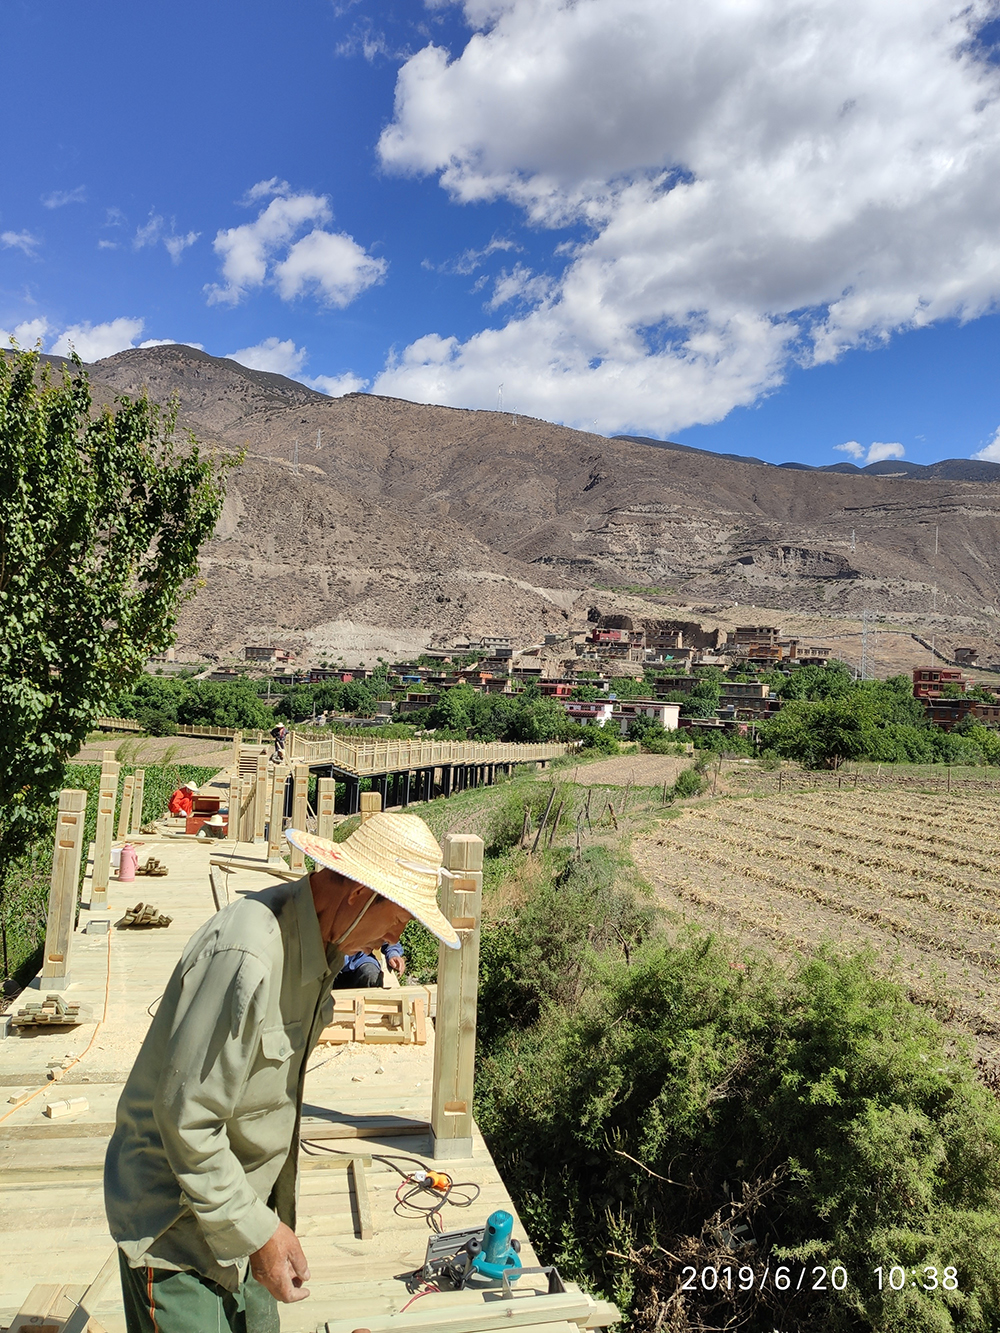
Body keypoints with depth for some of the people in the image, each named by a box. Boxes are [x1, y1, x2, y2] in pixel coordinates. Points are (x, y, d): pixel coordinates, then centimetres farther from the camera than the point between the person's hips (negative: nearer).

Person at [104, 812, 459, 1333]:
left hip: (237, 1195, 8)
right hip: (175, 1215, -8)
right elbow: (186, 1118, -28)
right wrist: (258, 1232, -18)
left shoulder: (312, 936, -2)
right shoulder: (247, 957, -33)